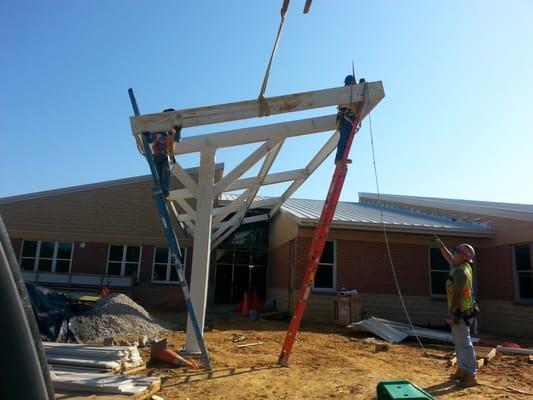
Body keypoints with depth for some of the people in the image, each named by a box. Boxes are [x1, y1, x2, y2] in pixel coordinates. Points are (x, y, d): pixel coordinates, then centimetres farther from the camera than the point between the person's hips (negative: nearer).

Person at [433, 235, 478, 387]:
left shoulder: (461, 271, -19)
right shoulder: (460, 267, 9)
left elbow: (457, 295, -23)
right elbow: (447, 256, 27)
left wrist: (451, 313, -22)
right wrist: (438, 241, 32)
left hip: (460, 313, -10)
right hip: (460, 312, 10)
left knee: (464, 343, -7)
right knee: (459, 342, 16)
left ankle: (471, 376, -3)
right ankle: (462, 370, 24)